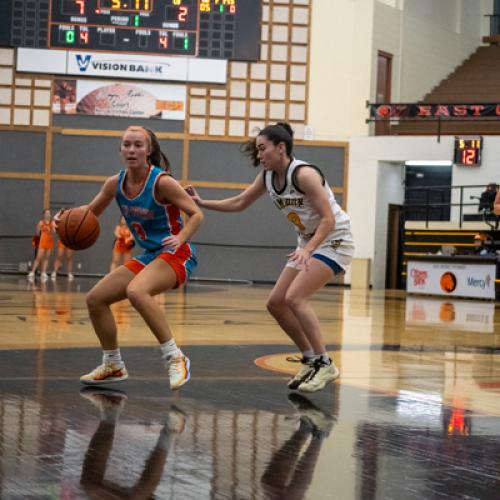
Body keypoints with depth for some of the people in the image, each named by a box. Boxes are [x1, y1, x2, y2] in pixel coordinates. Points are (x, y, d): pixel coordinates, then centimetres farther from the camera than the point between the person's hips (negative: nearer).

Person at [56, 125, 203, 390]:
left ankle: (175, 358, -26)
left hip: (175, 255, -8)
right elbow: (91, 212, 15)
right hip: (148, 256, 8)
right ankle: (113, 366, 21)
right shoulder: (115, 183, 1)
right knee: (95, 299, 5)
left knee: (136, 291, -35)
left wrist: (180, 238, -32)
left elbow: (196, 214, -14)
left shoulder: (161, 182, -17)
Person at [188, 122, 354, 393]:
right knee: (276, 303, 4)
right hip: (308, 242, 9)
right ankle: (311, 360, 15)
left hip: (333, 239, -9)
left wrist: (307, 250, -38)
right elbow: (239, 203, 15)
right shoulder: (268, 177, 1)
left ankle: (325, 365, -13)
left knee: (295, 298, -22)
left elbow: (328, 219, -26)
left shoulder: (304, 174, -23)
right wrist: (202, 202, 6)